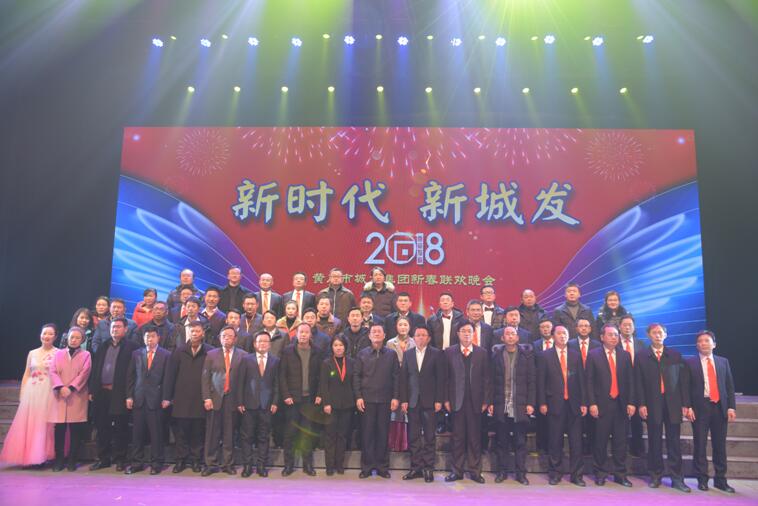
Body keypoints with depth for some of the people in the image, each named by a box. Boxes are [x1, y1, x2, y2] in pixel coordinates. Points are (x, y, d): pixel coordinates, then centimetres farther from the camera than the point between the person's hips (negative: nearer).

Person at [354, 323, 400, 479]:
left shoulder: (392, 354, 6)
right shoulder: (362, 354, 5)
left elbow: (396, 377, 5)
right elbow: (356, 376, 4)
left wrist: (395, 397, -2)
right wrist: (358, 397, -4)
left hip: (385, 400, 0)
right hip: (367, 399, 0)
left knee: (383, 433, 5)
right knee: (367, 433, 3)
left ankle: (382, 466, 15)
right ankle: (367, 466, 13)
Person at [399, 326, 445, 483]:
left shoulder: (436, 354, 1)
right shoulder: (408, 354, 9)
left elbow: (440, 378, -2)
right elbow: (403, 377, 6)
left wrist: (439, 400, -8)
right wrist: (403, 399, -1)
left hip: (429, 401, -2)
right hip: (412, 401, 3)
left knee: (429, 437, 3)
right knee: (413, 437, 6)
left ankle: (428, 468, 12)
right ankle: (416, 468, 15)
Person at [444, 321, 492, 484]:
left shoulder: (482, 353, 4)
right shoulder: (449, 352, 3)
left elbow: (486, 378, 3)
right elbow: (445, 378, 1)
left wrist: (486, 400, -3)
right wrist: (446, 399, -4)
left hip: (475, 401, 0)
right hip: (456, 401, 0)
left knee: (475, 438, 6)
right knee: (458, 438, 7)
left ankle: (474, 471, 16)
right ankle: (457, 470, 16)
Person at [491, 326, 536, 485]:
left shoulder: (526, 353, 2)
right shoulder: (496, 353, 3)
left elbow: (532, 380, 1)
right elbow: (492, 380, 3)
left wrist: (531, 403, -5)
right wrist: (491, 402, -2)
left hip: (520, 405, -1)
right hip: (501, 405, 1)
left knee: (520, 441, 5)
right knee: (502, 441, 9)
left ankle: (521, 472, 16)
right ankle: (502, 471, 20)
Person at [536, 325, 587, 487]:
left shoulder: (576, 356, 9)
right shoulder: (544, 356, 2)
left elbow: (581, 380, 8)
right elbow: (541, 381, 0)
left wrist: (584, 403, 3)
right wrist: (542, 403, -5)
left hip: (573, 404, 2)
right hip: (554, 404, -2)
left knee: (576, 441, 3)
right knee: (555, 441, 5)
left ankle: (576, 475, 14)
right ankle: (555, 474, 16)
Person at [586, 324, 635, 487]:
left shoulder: (625, 355, 9)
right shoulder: (593, 355, 0)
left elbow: (630, 381, 8)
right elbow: (589, 381, -2)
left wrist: (631, 403, 1)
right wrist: (592, 403, -8)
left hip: (621, 404, 3)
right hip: (602, 404, -3)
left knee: (621, 441, 7)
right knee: (601, 441, 3)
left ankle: (620, 474, 18)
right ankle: (600, 473, 15)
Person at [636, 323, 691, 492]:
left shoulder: (675, 355, 9)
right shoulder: (641, 357, 6)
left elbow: (683, 381, 6)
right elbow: (639, 383, 2)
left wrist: (685, 404, -1)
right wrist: (641, 404, -6)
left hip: (673, 404, 1)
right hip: (653, 405, -1)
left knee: (674, 442, 3)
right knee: (655, 442, 5)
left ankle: (676, 478, 10)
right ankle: (655, 476, 15)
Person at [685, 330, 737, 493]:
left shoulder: (723, 362, 11)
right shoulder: (690, 363, 3)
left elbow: (730, 386, 9)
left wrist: (731, 407, 0)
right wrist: (688, 407, -9)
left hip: (720, 407, 3)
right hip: (700, 408, -3)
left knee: (720, 445, 9)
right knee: (700, 445, 1)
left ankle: (720, 480, 20)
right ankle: (702, 479, 11)